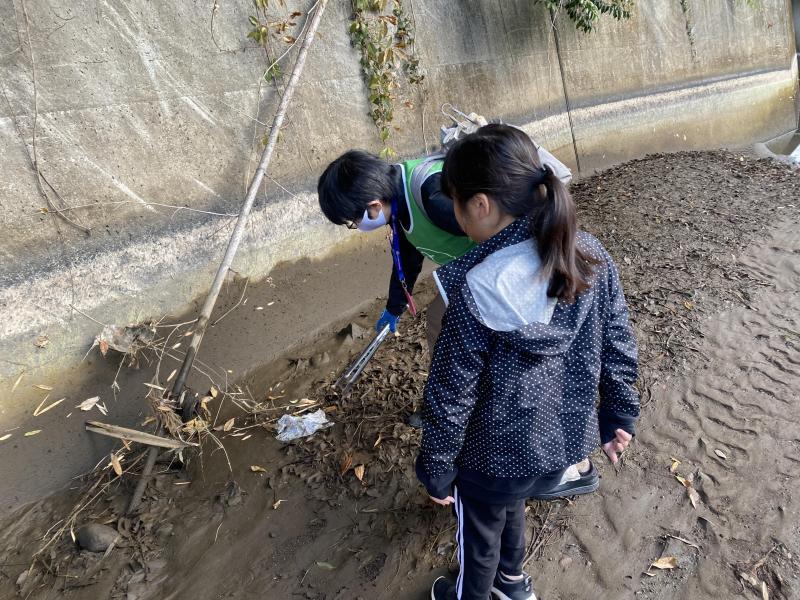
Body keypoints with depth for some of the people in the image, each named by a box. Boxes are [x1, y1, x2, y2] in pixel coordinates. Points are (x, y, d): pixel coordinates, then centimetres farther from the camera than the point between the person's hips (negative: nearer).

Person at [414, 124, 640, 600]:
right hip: (567, 440, 6)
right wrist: (620, 417, 13)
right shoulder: (592, 257, -14)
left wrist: (436, 470, -5)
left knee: (479, 535, 25)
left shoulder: (476, 290, -31)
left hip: (496, 459, -6)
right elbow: (620, 347, -3)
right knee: (511, 507, 34)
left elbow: (452, 396, -21)